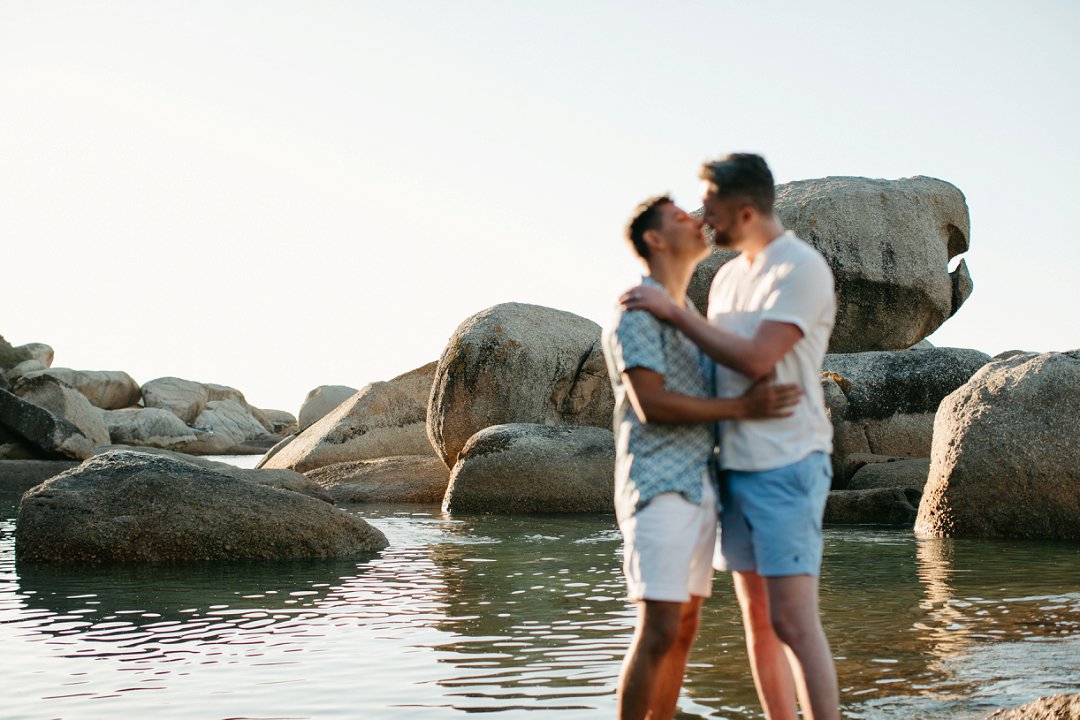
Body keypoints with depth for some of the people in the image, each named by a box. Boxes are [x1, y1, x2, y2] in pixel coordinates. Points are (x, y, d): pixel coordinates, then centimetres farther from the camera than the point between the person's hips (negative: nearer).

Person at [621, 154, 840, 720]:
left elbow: (756, 360, -20)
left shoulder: (803, 269, -11)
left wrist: (674, 313, -15)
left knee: (792, 621, -11)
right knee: (757, 619, 10)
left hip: (786, 466, -8)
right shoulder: (728, 277, 15)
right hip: (734, 465, 8)